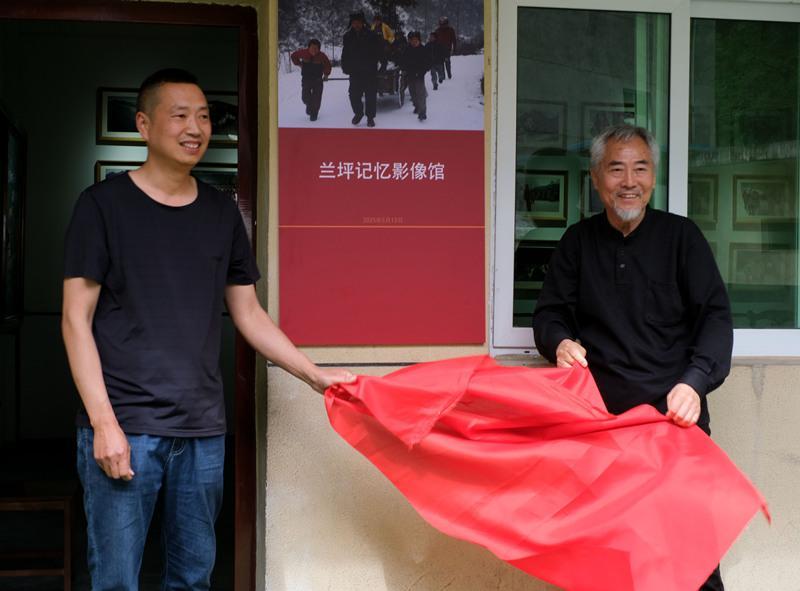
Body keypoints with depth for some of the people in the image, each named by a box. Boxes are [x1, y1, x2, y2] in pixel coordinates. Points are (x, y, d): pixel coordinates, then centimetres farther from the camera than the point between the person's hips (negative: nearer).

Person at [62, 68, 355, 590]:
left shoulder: (222, 212, 12)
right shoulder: (104, 205, -1)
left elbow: (249, 314, 16)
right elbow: (76, 320, -4)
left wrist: (317, 376, 8)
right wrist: (103, 422, -12)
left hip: (203, 429, 4)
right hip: (124, 427, -4)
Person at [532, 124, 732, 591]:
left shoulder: (681, 235, 7)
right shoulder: (578, 241, 12)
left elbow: (716, 315, 1)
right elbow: (550, 313, 12)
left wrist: (695, 381, -15)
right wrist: (560, 342, -11)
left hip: (675, 412, -1)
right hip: (600, 413, 1)